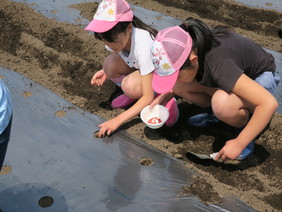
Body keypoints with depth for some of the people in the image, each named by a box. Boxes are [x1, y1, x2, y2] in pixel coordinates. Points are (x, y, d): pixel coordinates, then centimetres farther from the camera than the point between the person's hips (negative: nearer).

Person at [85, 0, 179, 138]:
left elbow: (148, 98, -35)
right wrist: (105, 72, -13)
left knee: (130, 86, -36)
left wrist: (119, 120, -37)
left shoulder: (144, 45, -38)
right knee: (110, 64, -22)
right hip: (139, 68, 7)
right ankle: (133, 95, 3)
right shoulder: (115, 37, -19)